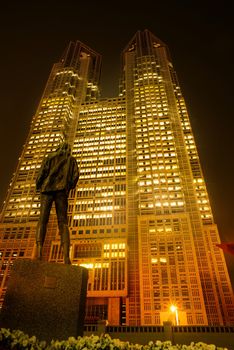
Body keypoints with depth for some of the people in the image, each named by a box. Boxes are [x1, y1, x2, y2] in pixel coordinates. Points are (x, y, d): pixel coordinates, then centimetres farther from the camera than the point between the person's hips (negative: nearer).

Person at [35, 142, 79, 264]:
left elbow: (42, 171, 4)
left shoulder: (50, 156, 20)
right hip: (62, 190, 0)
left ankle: (39, 250, -31)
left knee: (43, 220, -9)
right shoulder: (72, 159, 22)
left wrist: (38, 186, 17)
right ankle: (66, 256, -24)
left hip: (48, 188, 0)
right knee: (63, 223, -6)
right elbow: (75, 175, 7)